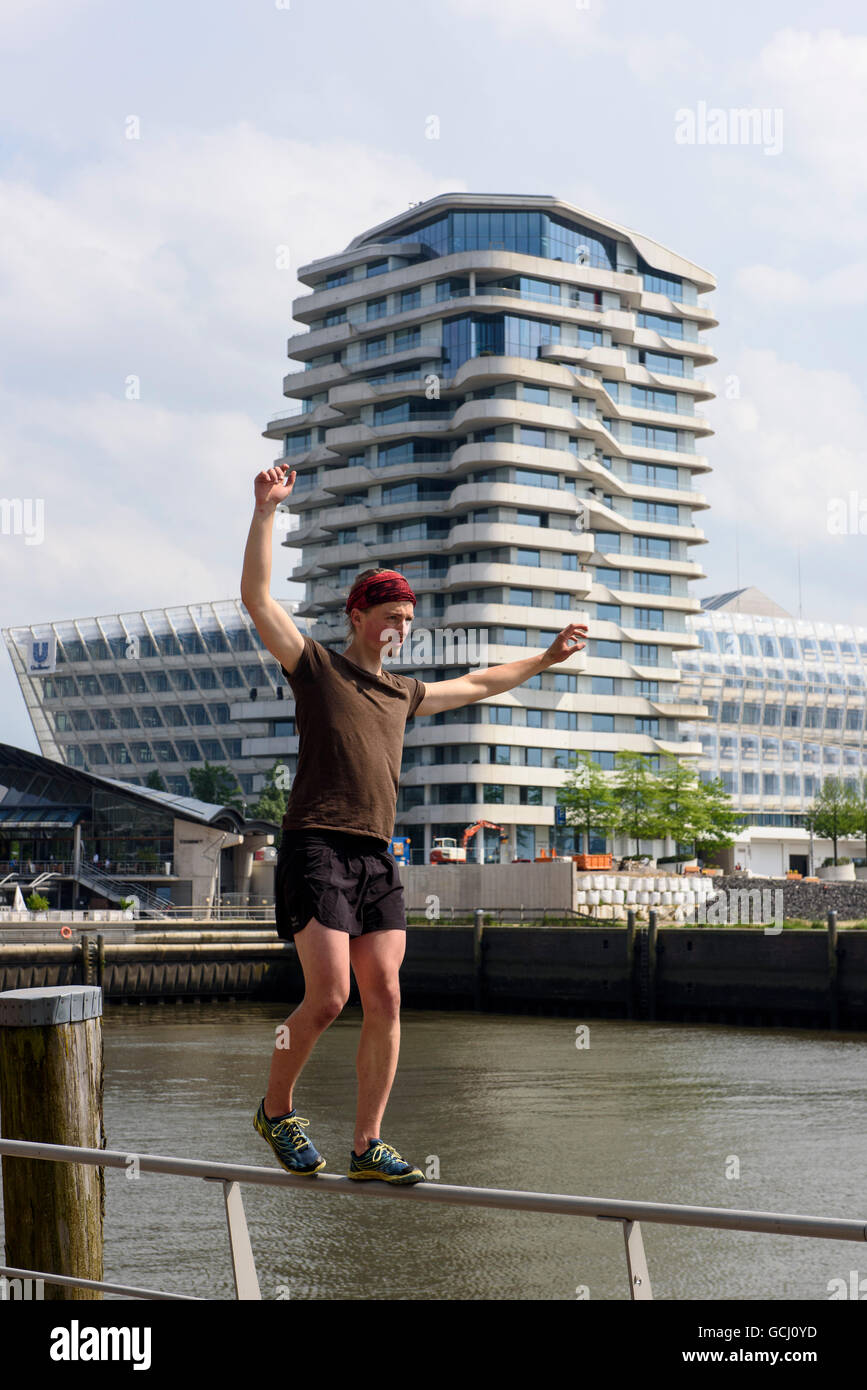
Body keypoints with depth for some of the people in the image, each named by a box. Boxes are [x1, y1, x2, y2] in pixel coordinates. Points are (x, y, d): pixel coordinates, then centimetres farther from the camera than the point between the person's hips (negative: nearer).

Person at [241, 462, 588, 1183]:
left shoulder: (403, 693, 24)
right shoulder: (315, 665, 6)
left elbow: (477, 684, 40)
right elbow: (257, 597, -4)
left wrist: (546, 658, 46)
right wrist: (266, 511, -9)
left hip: (378, 859, 6)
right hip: (316, 850, -6)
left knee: (384, 1001, -2)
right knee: (328, 996, -14)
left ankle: (368, 1146, 3)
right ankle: (276, 1109, 9)